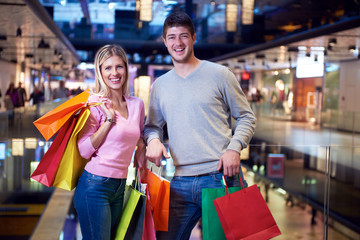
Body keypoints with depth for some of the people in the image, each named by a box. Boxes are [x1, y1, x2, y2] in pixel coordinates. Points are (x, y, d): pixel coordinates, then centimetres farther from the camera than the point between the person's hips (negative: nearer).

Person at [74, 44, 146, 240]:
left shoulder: (136, 104, 8)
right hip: (95, 185, -6)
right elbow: (84, 150, -15)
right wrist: (109, 119, -18)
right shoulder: (95, 103, -9)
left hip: (120, 187, 6)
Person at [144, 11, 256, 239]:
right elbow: (152, 125, 20)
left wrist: (234, 148, -12)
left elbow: (246, 117, 4)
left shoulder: (220, 74, 2)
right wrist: (153, 139, -3)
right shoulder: (160, 85, 13)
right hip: (179, 182, 3)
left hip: (220, 176, -3)